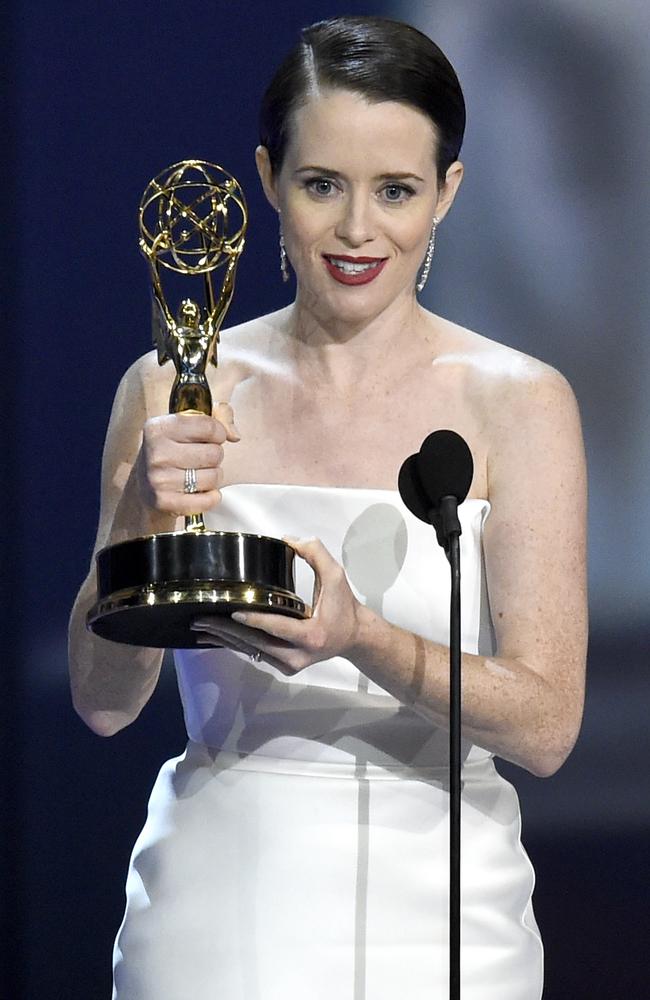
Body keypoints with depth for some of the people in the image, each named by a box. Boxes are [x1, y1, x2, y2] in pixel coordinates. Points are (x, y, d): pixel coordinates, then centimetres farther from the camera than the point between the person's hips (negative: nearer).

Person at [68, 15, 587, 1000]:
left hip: (435, 919, -1)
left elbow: (546, 723, -9)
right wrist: (142, 518, -17)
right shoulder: (176, 393, 2)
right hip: (214, 917, 1)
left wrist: (360, 639, -26)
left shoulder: (518, 402, -3)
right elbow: (103, 698, 0)